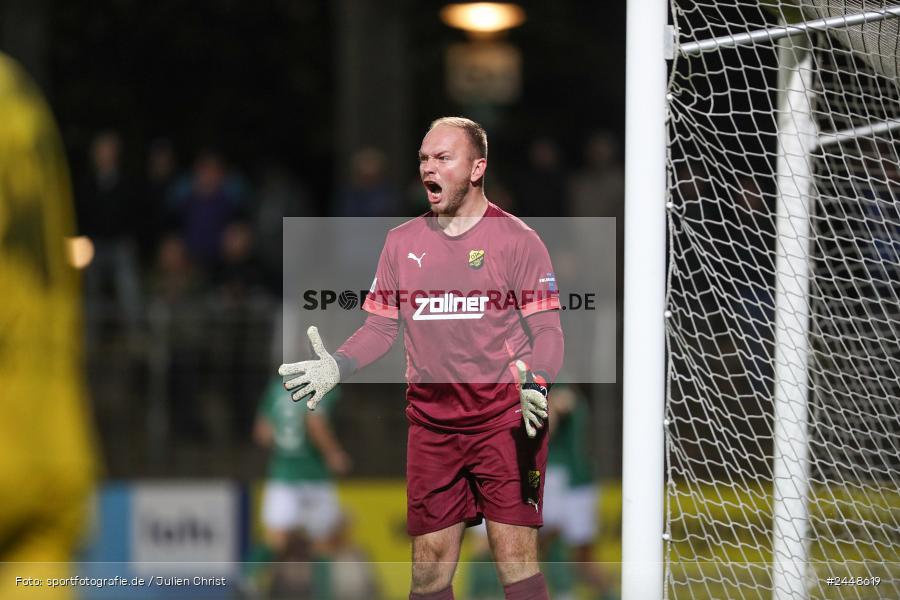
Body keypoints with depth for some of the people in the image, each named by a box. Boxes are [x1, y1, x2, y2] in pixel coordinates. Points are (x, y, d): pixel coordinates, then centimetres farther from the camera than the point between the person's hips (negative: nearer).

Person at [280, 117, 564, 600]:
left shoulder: (516, 239, -3)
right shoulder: (402, 242, 11)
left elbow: (546, 330, -5)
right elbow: (381, 326, 15)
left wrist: (535, 383, -24)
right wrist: (336, 367, -4)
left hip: (505, 422, -4)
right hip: (430, 426, 4)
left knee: (516, 561, -9)